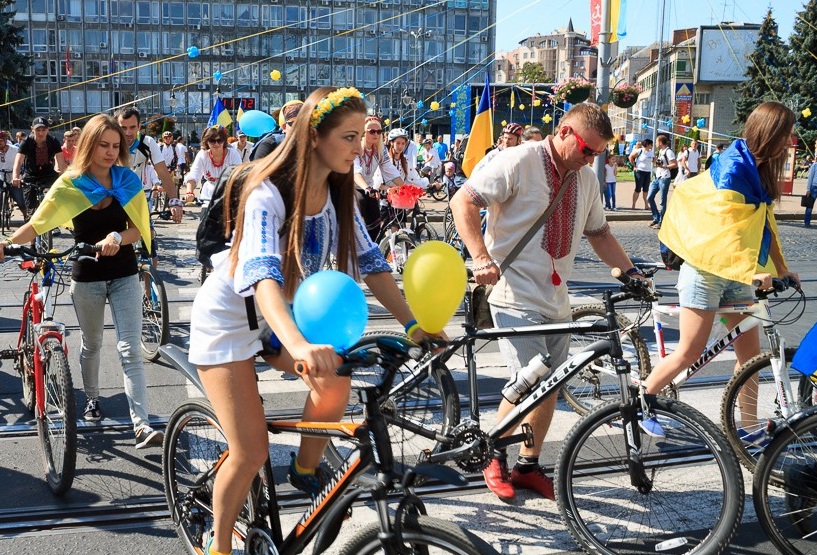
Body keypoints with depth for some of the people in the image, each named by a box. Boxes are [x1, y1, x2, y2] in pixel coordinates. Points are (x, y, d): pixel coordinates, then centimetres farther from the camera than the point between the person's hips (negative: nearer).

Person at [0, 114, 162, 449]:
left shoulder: (128, 181, -3)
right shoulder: (70, 185, -7)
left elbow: (138, 228, -6)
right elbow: (37, 225, -9)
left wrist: (117, 237, -27)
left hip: (124, 275, 0)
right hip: (87, 278, 0)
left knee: (130, 350, -9)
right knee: (91, 344, 18)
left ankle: (142, 425, -15)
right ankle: (92, 399, 43)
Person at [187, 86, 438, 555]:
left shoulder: (337, 192, -7)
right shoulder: (270, 193, -29)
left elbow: (370, 261, -6)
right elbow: (261, 273, -43)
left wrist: (413, 323, -17)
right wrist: (299, 345, -59)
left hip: (282, 315, 6)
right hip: (230, 318, -6)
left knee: (334, 383, -20)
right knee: (251, 453, -9)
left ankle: (306, 469, 7)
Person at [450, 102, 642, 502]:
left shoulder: (586, 179, 11)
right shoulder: (519, 162, -12)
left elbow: (598, 232, 21)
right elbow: (463, 201, -14)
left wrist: (629, 270, 8)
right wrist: (481, 257, -24)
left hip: (555, 300, 8)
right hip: (516, 296, -7)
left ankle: (528, 466, 27)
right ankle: (494, 456, 10)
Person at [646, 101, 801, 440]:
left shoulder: (760, 171, 10)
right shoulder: (733, 167, -17)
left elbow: (765, 224, 13)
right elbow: (725, 227, -25)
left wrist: (781, 269, 10)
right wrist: (751, 270, -31)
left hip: (737, 273, 8)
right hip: (707, 269, -8)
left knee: (750, 352, 6)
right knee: (690, 351, -5)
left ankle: (749, 426, 15)